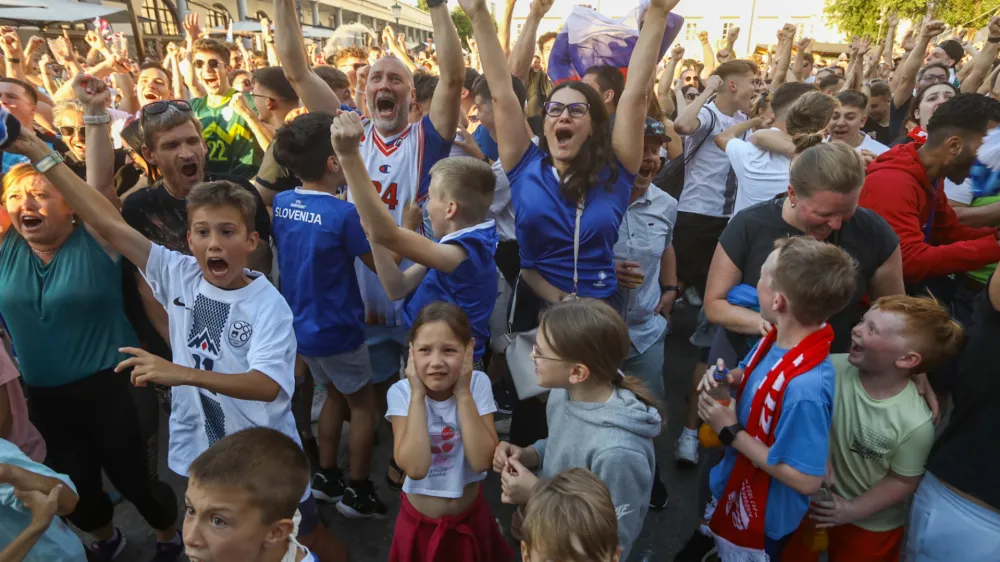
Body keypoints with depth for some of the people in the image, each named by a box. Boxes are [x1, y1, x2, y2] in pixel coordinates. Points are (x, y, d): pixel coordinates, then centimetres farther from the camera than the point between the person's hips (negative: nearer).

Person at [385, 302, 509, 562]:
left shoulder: (478, 384, -16)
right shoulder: (401, 393, -18)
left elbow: (482, 461, -24)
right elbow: (415, 468, -28)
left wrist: (463, 393, -26)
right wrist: (417, 395, -28)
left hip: (471, 516, 1)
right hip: (420, 520, -1)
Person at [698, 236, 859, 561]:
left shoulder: (805, 388, -40)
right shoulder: (778, 337, -15)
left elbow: (806, 481, -31)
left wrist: (731, 432, -28)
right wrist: (727, 378, -15)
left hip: (762, 518, -6)